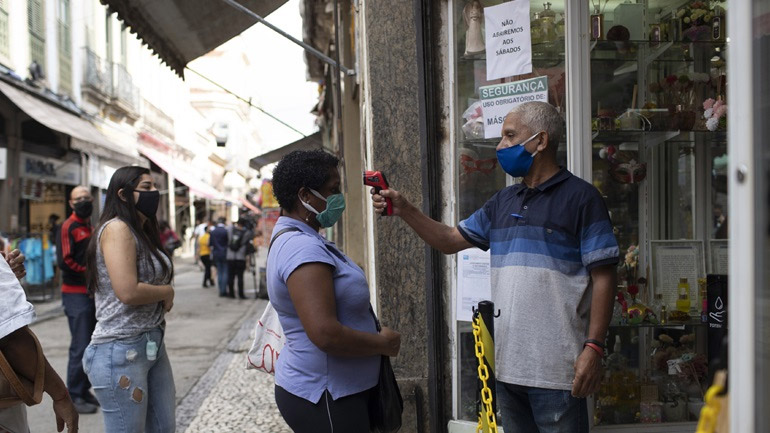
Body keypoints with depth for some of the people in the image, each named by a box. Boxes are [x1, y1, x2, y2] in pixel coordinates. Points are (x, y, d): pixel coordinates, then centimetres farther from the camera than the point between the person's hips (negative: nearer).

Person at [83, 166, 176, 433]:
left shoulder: (143, 231, 16)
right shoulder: (116, 228, -13)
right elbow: (128, 291, -23)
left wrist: (164, 299, -7)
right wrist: (167, 292, -6)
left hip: (154, 345, 9)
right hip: (121, 351, -9)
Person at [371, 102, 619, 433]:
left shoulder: (580, 197, -6)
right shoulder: (503, 202, 14)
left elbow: (603, 277, -9)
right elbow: (450, 241, 17)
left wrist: (593, 348, -15)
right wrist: (404, 210, 4)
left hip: (556, 368, -6)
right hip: (507, 362, 7)